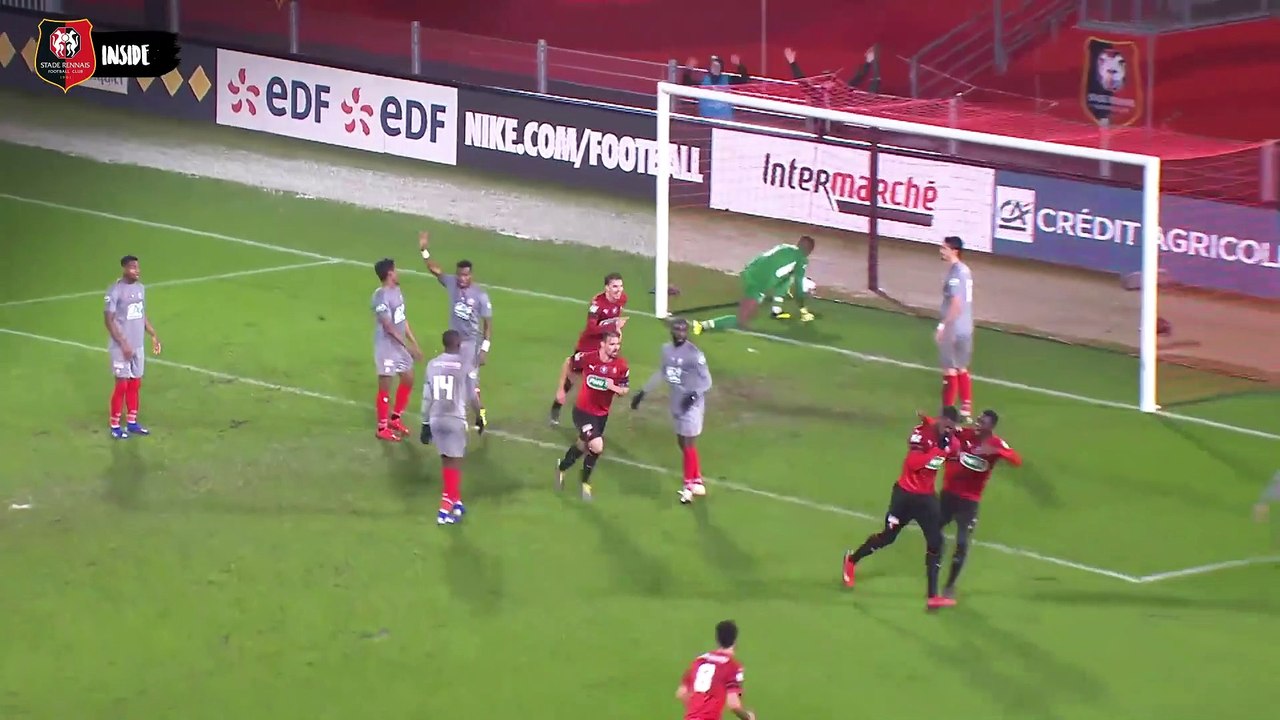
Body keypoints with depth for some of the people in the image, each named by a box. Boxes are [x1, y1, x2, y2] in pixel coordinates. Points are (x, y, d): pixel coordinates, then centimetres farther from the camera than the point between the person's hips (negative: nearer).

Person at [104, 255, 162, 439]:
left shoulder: (140, 288, 7)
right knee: (122, 384, -3)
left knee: (135, 384, 11)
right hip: (121, 347, -7)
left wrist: (153, 335, 11)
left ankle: (132, 422, 21)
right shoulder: (115, 291, -16)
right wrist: (123, 344, -19)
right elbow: (109, 320, -16)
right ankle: (115, 427, 6)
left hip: (138, 345, 7)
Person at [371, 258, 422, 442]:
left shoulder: (397, 291, 8)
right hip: (387, 347, -9)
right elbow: (388, 326, -24)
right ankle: (382, 428, 9)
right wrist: (407, 345, -25)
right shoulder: (381, 295, -21)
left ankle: (395, 419, 32)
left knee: (408, 380, 17)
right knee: (385, 386, 0)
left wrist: (414, 343, 13)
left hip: (400, 345, 9)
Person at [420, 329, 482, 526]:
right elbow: (472, 397, -1)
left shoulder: (432, 364, 4)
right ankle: (446, 508, -3)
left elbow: (427, 397, 6)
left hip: (435, 419, 4)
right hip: (455, 419, -4)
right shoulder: (465, 366, -7)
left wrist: (425, 424, 14)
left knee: (447, 460, 16)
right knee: (454, 462, 2)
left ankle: (456, 502, 24)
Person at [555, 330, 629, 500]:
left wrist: (615, 387, -27)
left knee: (582, 446, 21)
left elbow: (625, 390, -3)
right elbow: (568, 364, -2)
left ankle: (561, 468, 51)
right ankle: (585, 483, 9)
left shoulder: (622, 366, -14)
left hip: (602, 414, 4)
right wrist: (561, 389, 4)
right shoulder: (588, 358, -21)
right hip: (583, 411, -4)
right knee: (597, 447, -18)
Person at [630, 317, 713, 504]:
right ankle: (697, 482, 26)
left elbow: (707, 380, -15)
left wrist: (694, 394, -32)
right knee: (682, 443, 13)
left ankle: (689, 486, 11)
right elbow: (660, 374, 18)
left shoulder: (694, 354, -19)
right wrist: (642, 392, 19)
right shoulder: (666, 349, 3)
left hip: (691, 404, -7)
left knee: (688, 444, -2)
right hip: (676, 403, 7)